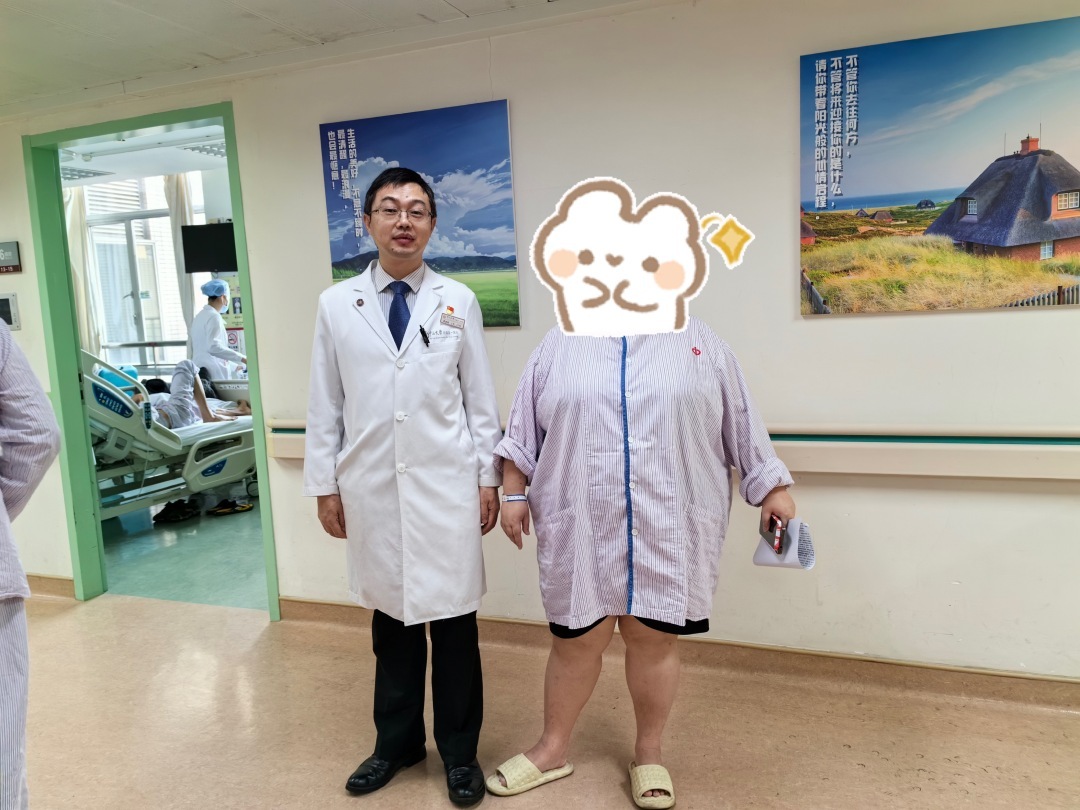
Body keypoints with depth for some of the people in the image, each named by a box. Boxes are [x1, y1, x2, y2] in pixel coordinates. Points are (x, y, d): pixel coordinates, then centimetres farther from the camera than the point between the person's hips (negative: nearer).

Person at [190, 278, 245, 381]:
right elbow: (213, 346, -22)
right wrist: (241, 358, -24)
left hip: (201, 371, 9)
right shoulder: (214, 316, -10)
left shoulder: (199, 316, 17)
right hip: (213, 373, -9)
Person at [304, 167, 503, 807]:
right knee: (392, 616, 13)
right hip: (372, 488, 1)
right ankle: (397, 741, 34)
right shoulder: (336, 305, 4)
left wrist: (489, 478, 2)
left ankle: (460, 752, 26)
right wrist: (326, 484, 4)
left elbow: (482, 400, 4)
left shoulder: (459, 302, 3)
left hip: (446, 486, -1)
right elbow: (325, 404, 6)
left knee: (453, 621, 6)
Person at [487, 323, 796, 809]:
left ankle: (648, 753, 30)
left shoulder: (700, 341, 6)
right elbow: (523, 428, 8)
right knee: (576, 640, 10)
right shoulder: (561, 343, 7)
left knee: (653, 639, 9)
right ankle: (553, 749, 30)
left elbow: (741, 422, 8)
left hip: (669, 528, 0)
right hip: (583, 527, 0)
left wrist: (772, 489, 8)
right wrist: (514, 494, 3)